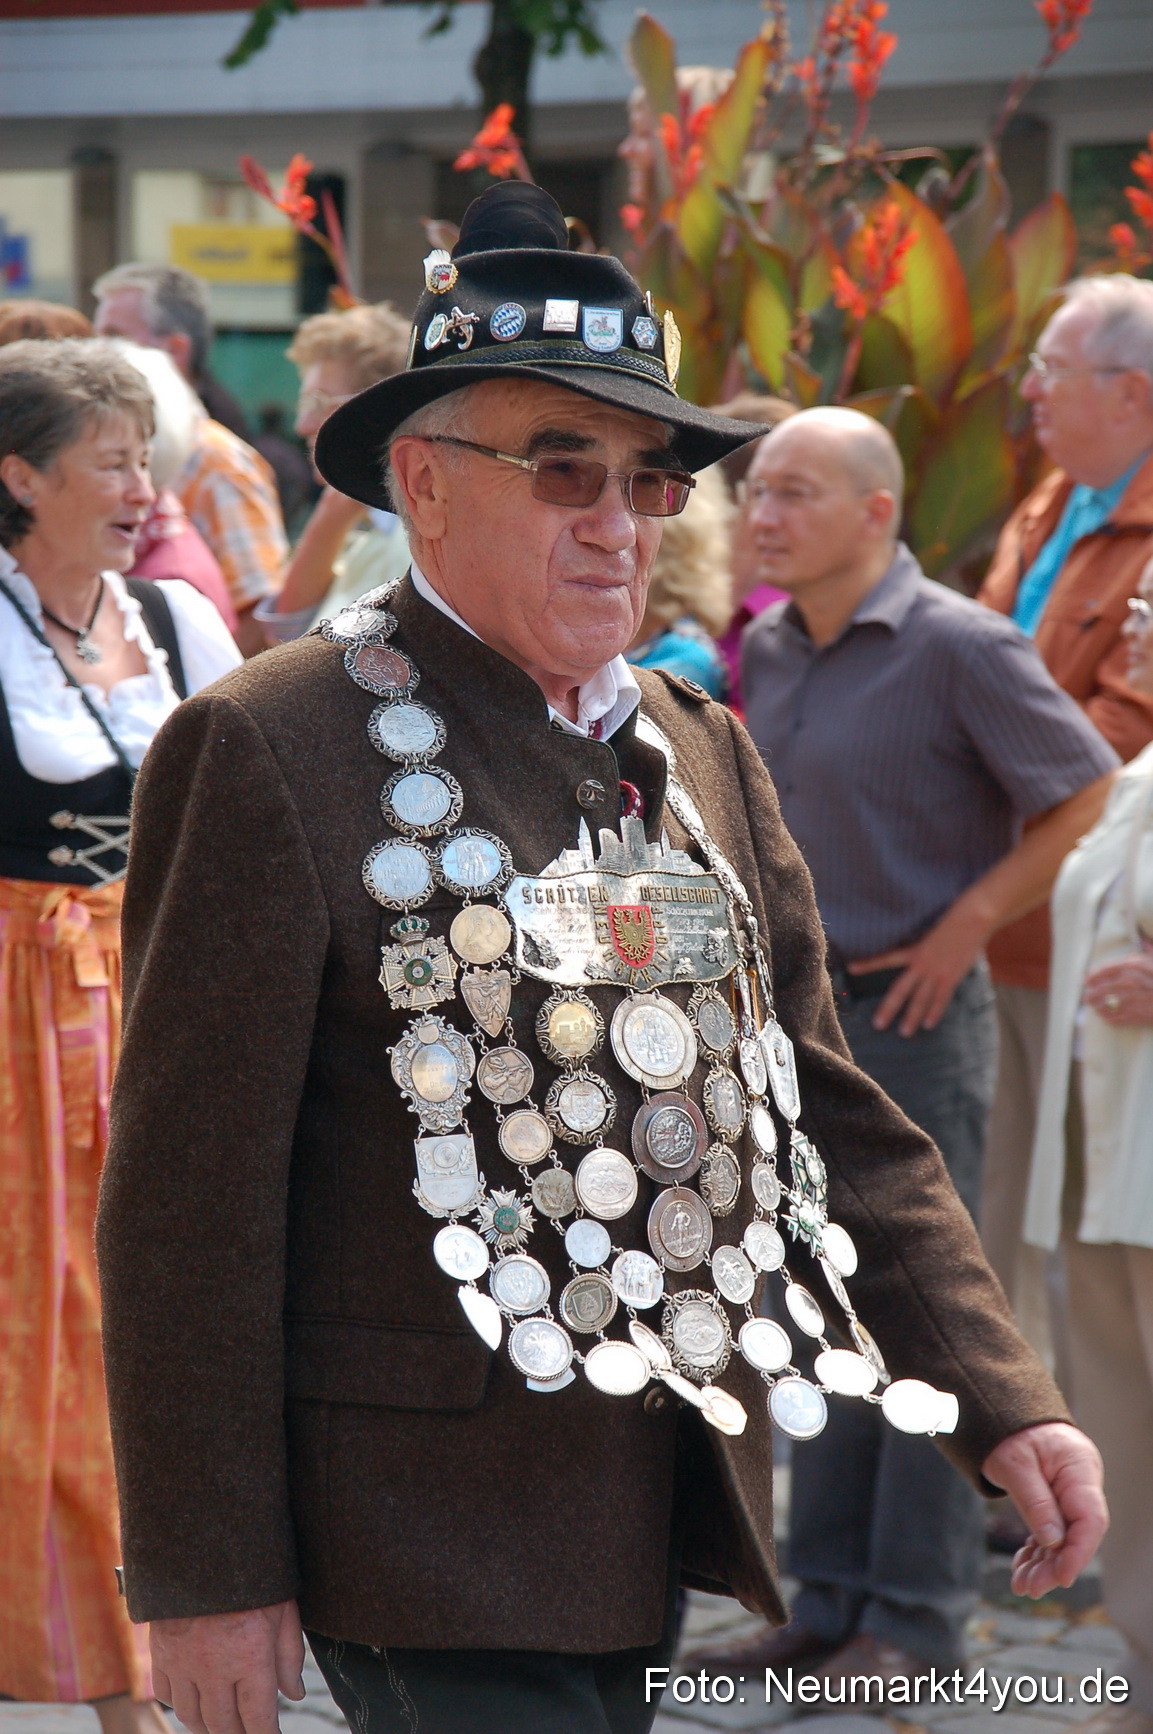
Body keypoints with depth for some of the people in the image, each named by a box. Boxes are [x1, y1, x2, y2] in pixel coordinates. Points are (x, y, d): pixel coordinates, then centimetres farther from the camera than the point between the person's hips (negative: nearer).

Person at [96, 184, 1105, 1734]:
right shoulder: (268, 753, -10)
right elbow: (189, 1198, -11)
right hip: (432, 1539, -7)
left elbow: (829, 1119, 13)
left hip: (660, 1524, 7)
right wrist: (205, 1574, -11)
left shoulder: (702, 755, 12)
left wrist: (1003, 1409, 3)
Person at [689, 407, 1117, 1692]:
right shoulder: (765, 651, 8)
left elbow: (1091, 794, -11)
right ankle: (830, 1599, 20)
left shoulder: (958, 647, -13)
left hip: (915, 1013, -7)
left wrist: (965, 925, -11)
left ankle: (917, 1614, 7)